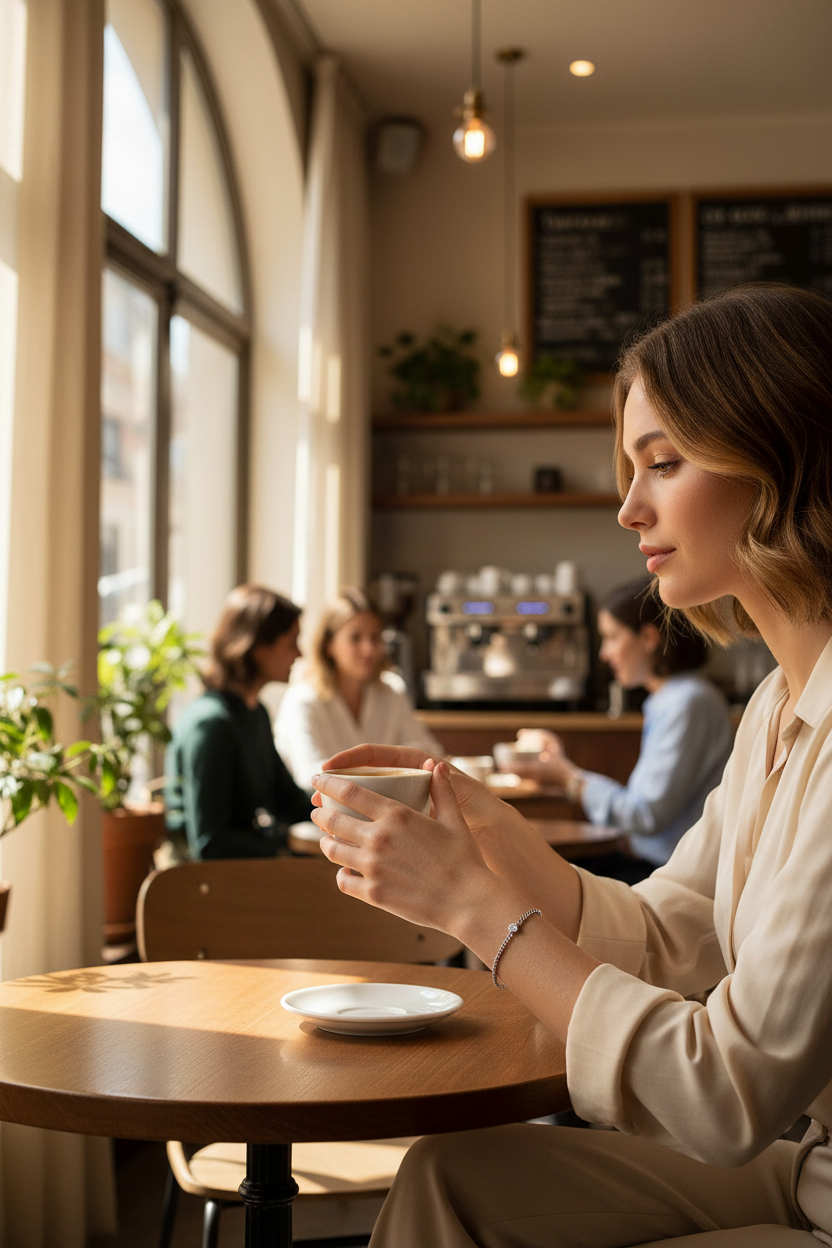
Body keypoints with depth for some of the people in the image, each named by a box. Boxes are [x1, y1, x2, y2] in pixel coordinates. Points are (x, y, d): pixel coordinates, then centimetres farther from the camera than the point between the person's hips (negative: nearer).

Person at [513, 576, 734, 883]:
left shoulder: (689, 702, -17)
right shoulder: (667, 700, 14)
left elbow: (648, 816, -17)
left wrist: (568, 777, -7)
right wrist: (565, 765, 16)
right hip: (653, 861, 9)